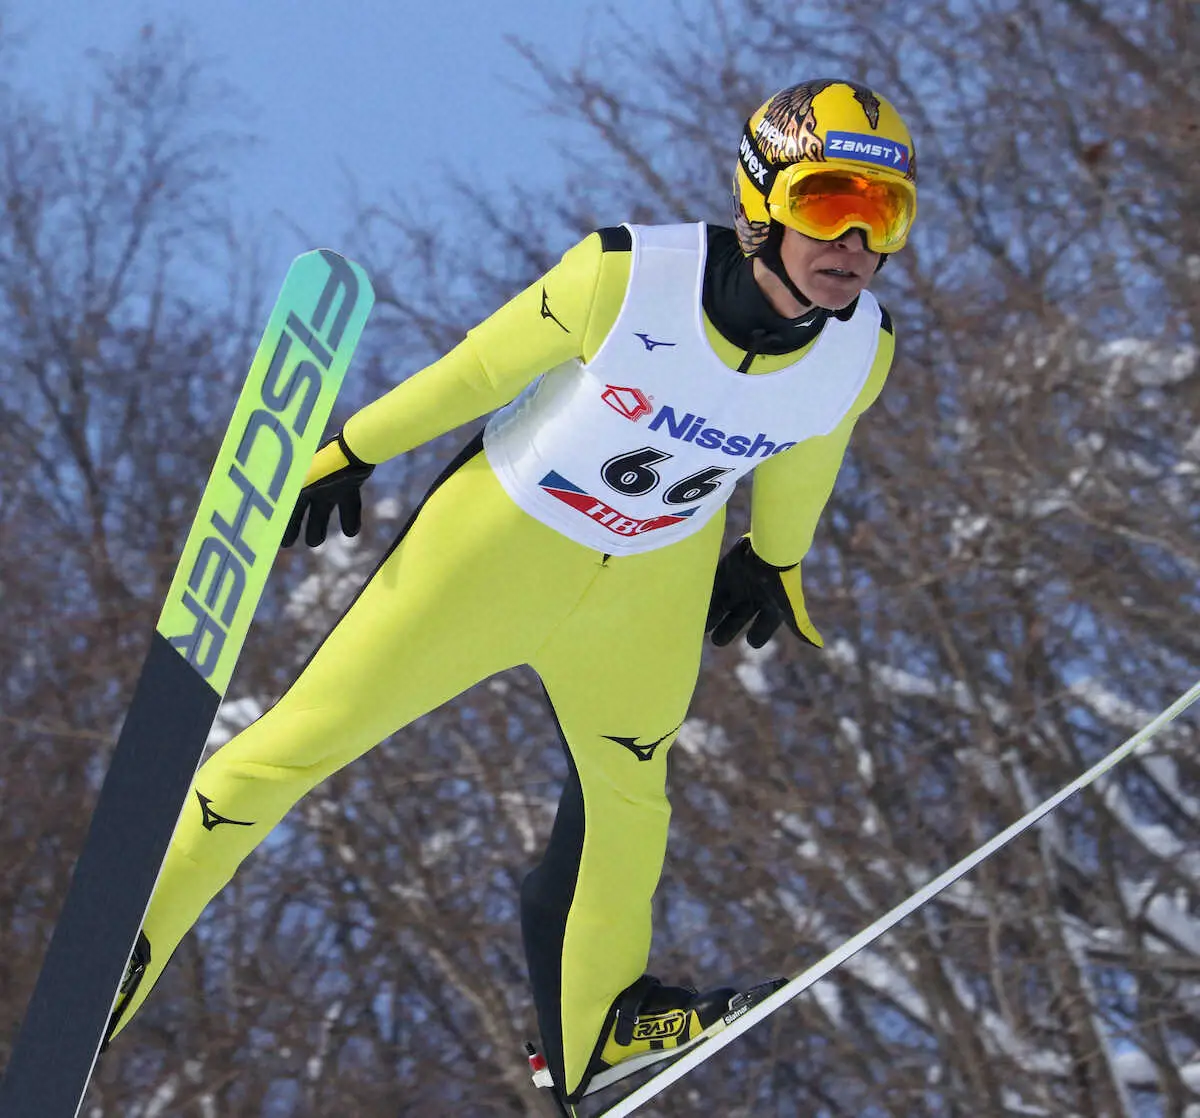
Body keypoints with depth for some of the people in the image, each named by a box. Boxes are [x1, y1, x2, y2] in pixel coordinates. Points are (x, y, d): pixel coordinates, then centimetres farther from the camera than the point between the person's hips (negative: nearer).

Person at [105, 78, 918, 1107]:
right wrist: (354, 447, -5)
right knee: (304, 740, -1)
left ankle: (595, 1024, 49)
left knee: (627, 794, 23)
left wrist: (775, 557, 20)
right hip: (502, 542, -4)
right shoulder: (626, 277, -33)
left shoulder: (861, 351, -20)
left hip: (653, 590, 4)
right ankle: (114, 955, 15)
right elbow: (480, 367, -16)